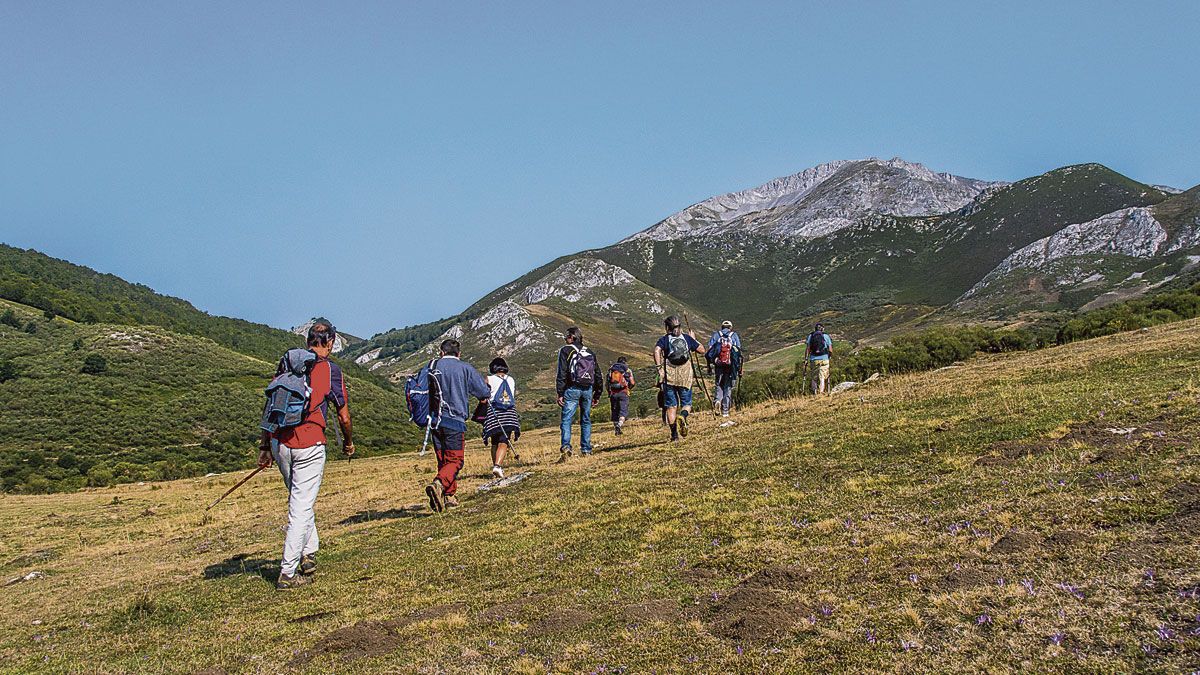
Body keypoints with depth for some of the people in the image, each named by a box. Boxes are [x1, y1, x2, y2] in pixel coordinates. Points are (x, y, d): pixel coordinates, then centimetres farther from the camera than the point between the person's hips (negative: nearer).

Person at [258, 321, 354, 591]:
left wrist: (265, 446, 17)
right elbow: (344, 417, 4)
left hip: (279, 443, 5)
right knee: (302, 506, 0)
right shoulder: (330, 369, 0)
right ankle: (288, 573, 0)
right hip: (309, 444, -5)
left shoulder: (286, 365, 12)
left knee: (299, 499, 23)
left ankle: (308, 554, 26)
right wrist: (348, 443, 22)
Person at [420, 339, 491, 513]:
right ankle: (439, 484, -27)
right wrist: (486, 384, 24)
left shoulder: (431, 366, 8)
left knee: (443, 460, 15)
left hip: (434, 419, 4)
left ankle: (449, 497, 17)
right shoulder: (465, 368, -1)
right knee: (455, 460, -1)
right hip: (454, 421, -4)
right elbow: (484, 392, 2)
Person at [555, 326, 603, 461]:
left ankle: (566, 447, -23)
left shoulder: (565, 351, 1)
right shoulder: (590, 353, 17)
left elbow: (561, 374, -7)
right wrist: (597, 395, 21)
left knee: (566, 420, -6)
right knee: (586, 420, 13)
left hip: (572, 389, -5)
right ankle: (586, 450, 11)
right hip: (588, 389, 5)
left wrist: (560, 393, -8)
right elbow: (598, 375, 17)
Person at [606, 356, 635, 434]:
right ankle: (619, 424, -25)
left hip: (613, 393, 3)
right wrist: (628, 388, 24)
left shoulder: (611, 370, 14)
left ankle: (616, 427, 14)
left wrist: (609, 393, 18)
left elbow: (607, 382, 11)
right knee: (623, 410, -2)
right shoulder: (628, 370, 6)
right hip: (623, 393, -3)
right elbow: (632, 383, 3)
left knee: (615, 411, 12)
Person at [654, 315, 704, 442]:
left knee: (671, 406, 8)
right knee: (686, 404, 11)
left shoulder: (664, 339, 3)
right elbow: (702, 350, 11)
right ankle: (683, 416, -22)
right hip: (686, 376, 0)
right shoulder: (687, 338, 7)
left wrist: (659, 368, -14)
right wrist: (694, 340, 26)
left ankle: (674, 433, 3)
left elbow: (657, 350, -16)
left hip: (669, 376, 0)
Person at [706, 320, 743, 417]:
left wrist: (709, 366, 5)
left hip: (718, 364, 1)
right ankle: (725, 411, 3)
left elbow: (709, 352, 4)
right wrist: (739, 369, 5)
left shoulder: (716, 335, 13)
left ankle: (717, 399, -10)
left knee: (719, 384, 17)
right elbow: (739, 352, 3)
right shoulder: (734, 336, 11)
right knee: (728, 387, 7)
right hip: (731, 365, -1)